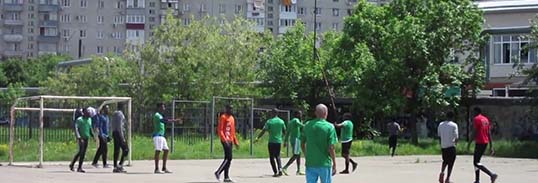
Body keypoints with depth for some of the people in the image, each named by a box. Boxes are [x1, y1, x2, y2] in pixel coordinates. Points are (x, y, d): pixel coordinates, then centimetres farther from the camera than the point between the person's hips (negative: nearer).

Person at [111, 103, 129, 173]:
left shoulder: (114, 114, 16)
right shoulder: (120, 114, -11)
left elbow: (111, 125, 20)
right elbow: (120, 126, -18)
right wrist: (122, 136, -18)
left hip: (114, 133, 9)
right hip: (119, 133, -9)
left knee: (116, 150, 8)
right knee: (125, 149, -5)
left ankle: (115, 167, 7)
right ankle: (120, 164, -13)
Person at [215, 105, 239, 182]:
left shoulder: (232, 118, 18)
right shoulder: (223, 117, -8)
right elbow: (220, 130, -15)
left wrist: (236, 141, 21)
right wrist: (224, 140, -24)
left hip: (230, 140, 9)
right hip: (225, 140, -9)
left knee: (228, 158, 7)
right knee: (228, 157, -14)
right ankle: (218, 172, -7)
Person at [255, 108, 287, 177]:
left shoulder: (269, 121, -8)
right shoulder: (281, 121, 3)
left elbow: (263, 131, -10)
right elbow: (284, 132, 10)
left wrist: (257, 138, 0)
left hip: (271, 142, -4)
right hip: (279, 141, 4)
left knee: (272, 157, 6)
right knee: (277, 156, 16)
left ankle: (275, 172, 1)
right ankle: (280, 169, -6)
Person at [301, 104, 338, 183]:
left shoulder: (308, 125, 2)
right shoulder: (329, 127, -9)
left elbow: (302, 144, 9)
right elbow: (331, 148, -12)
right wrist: (334, 163, -3)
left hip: (310, 163, 3)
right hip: (324, 164, -3)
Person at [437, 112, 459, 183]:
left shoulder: (440, 124, 5)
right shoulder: (454, 125, -9)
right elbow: (456, 137, -11)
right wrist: (455, 142, 10)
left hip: (443, 146, 4)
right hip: (451, 146, -4)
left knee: (445, 161, 23)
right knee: (450, 163, 5)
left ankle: (442, 172, -2)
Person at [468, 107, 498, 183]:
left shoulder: (476, 119, -9)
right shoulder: (486, 119, 15)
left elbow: (475, 132, -15)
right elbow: (489, 133, 13)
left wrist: (469, 143, -9)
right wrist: (491, 146, 13)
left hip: (479, 142, -9)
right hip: (486, 142, 9)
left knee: (476, 162, -9)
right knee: (476, 161, 17)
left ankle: (492, 174, -23)